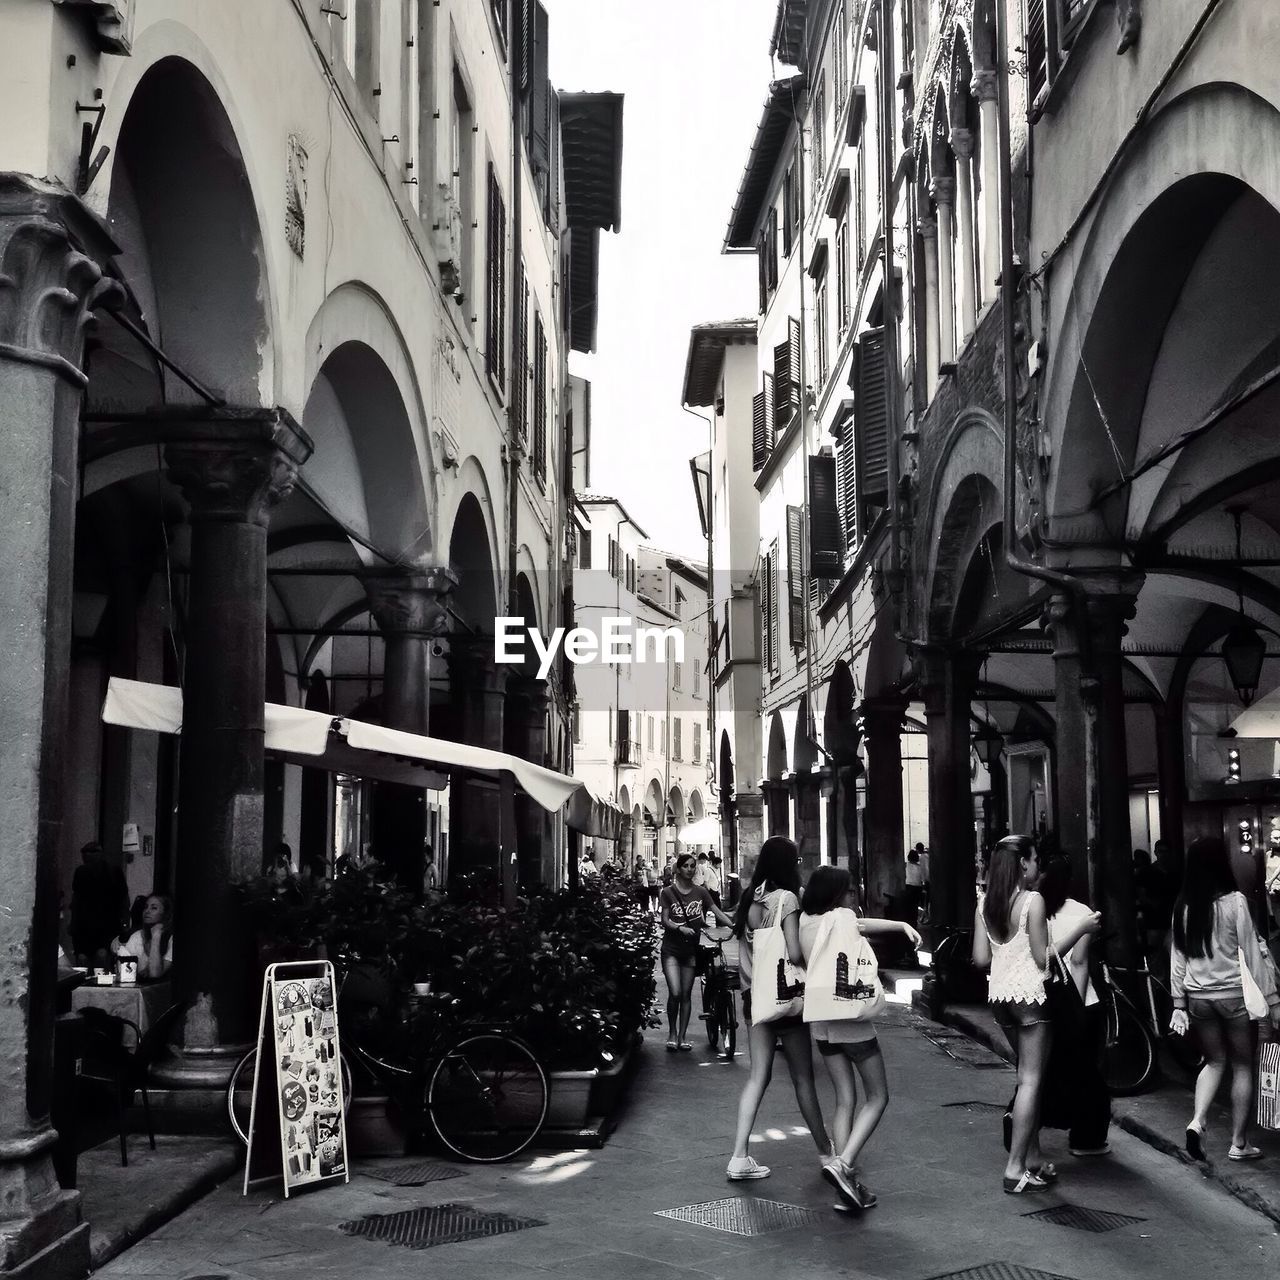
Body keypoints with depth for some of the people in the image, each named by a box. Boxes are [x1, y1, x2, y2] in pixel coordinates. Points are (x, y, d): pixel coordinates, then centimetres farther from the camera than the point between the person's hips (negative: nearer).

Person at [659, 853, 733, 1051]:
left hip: (690, 949, 3)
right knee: (675, 993, -13)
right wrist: (680, 928, -25)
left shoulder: (700, 892, 5)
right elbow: (665, 921, -6)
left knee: (686, 994, 6)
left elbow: (717, 912, -1)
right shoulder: (669, 892, -1)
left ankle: (682, 1035, 16)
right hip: (671, 948, -3)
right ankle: (672, 1033, 6)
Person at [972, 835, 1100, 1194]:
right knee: (1030, 1080, -3)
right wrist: (1080, 929, -6)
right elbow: (1043, 958, -12)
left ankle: (1033, 1158, 21)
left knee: (1028, 1075, 18)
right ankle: (1015, 1168, -5)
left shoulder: (985, 905, 5)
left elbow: (980, 958, 4)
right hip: (1030, 995, -7)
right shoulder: (1033, 901, -13)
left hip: (999, 996, 7)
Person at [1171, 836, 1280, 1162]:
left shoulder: (1183, 907, 0)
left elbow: (1178, 958, 5)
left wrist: (1179, 1004, 12)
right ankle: (1239, 1143, 15)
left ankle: (1197, 1121, -1)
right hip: (1235, 994, -4)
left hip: (1198, 997, 4)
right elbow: (1252, 954, -10)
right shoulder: (1234, 902, -12)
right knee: (1242, 1067, 11)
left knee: (1214, 1061, 19)